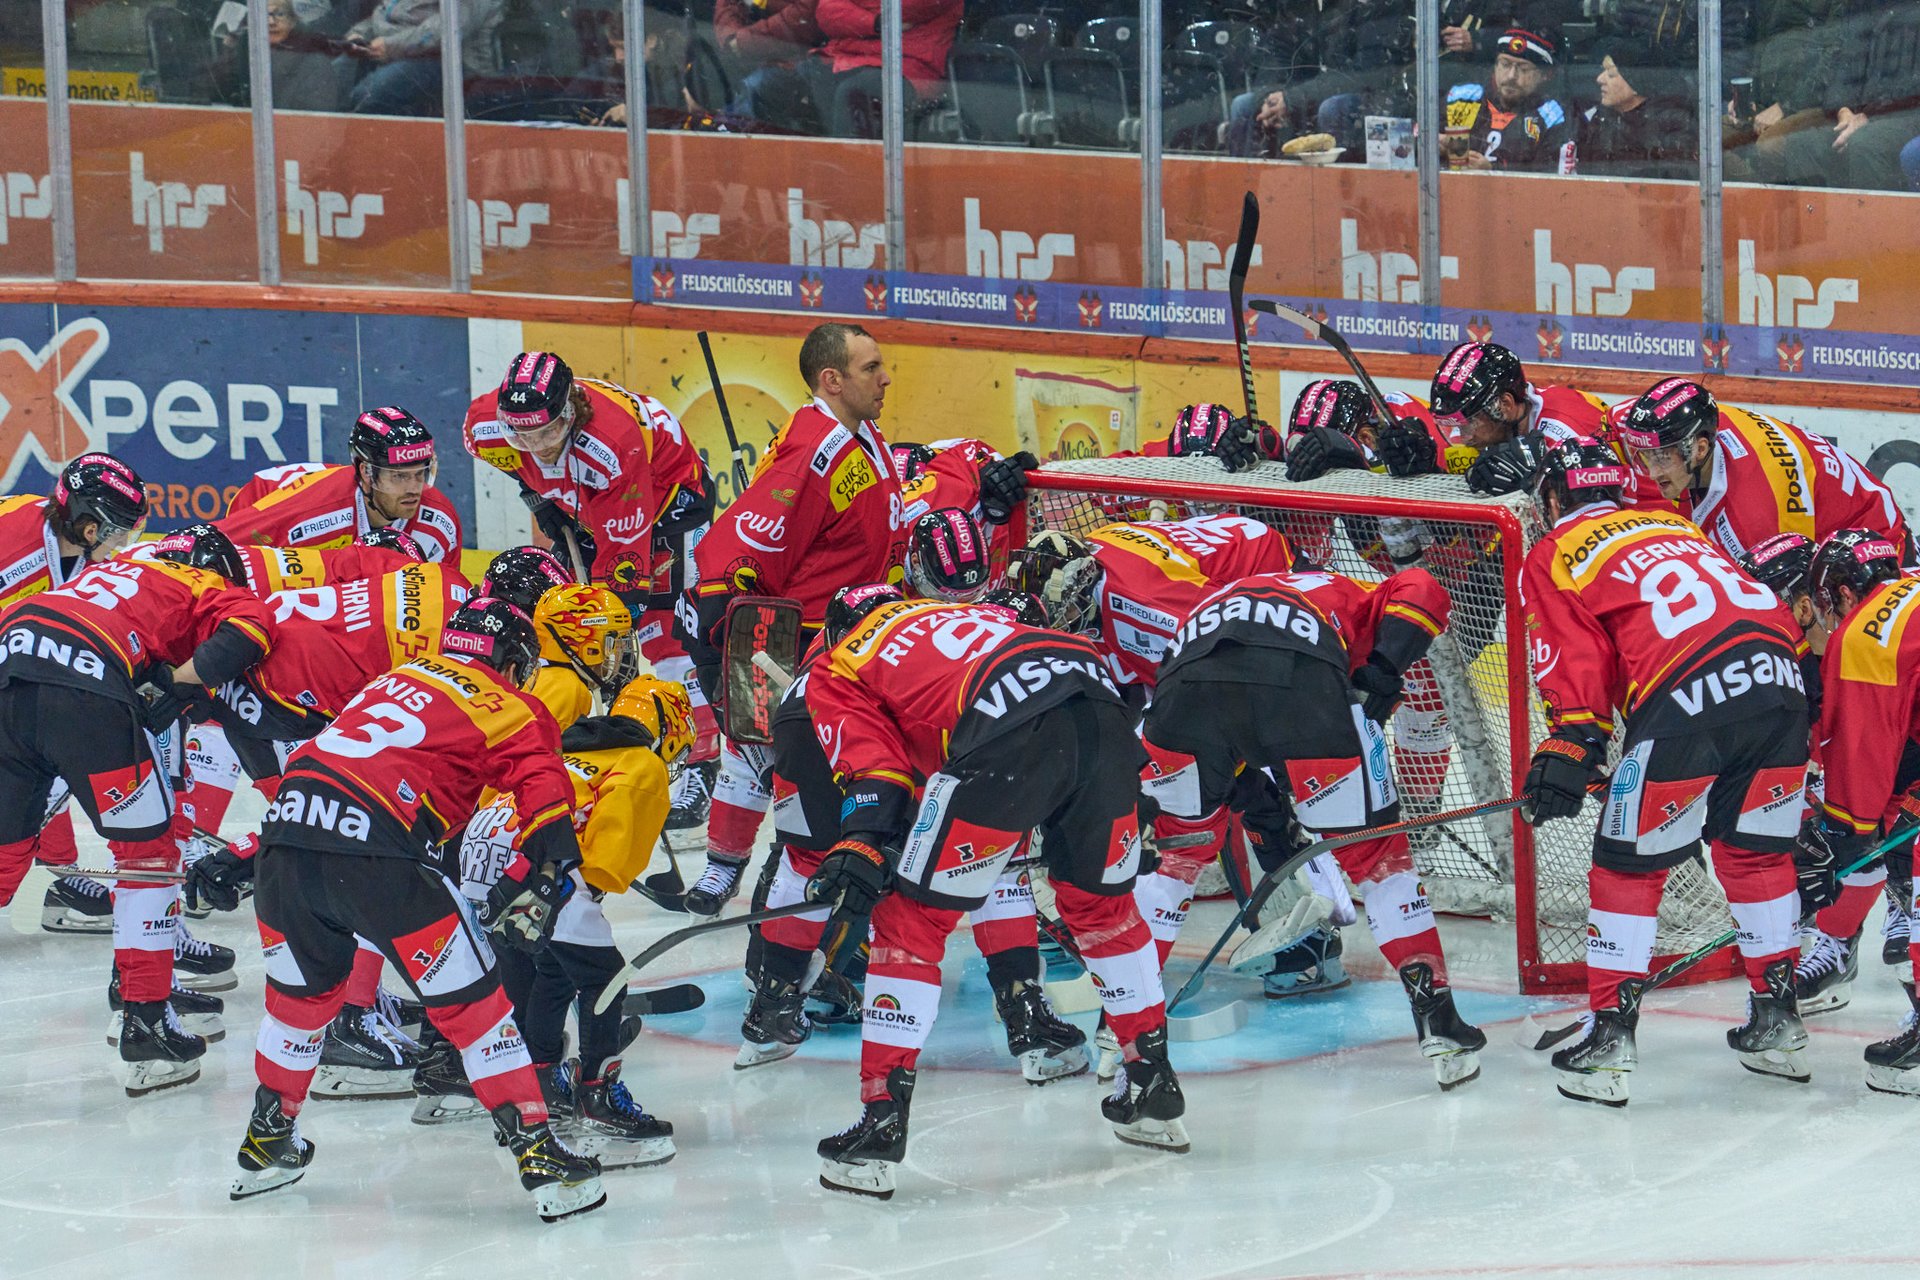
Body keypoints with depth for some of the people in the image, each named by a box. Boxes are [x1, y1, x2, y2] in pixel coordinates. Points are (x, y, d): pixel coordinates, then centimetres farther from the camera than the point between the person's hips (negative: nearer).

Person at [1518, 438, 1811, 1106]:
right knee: (1755, 850, 22)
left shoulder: (1554, 556, 17)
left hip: (1688, 693, -6)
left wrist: (1567, 754, 3)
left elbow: (1577, 665, 4)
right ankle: (1777, 1023, 28)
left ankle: (1609, 1037, 5)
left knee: (1628, 865, 7)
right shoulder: (1674, 525, 34)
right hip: (1778, 673, 6)